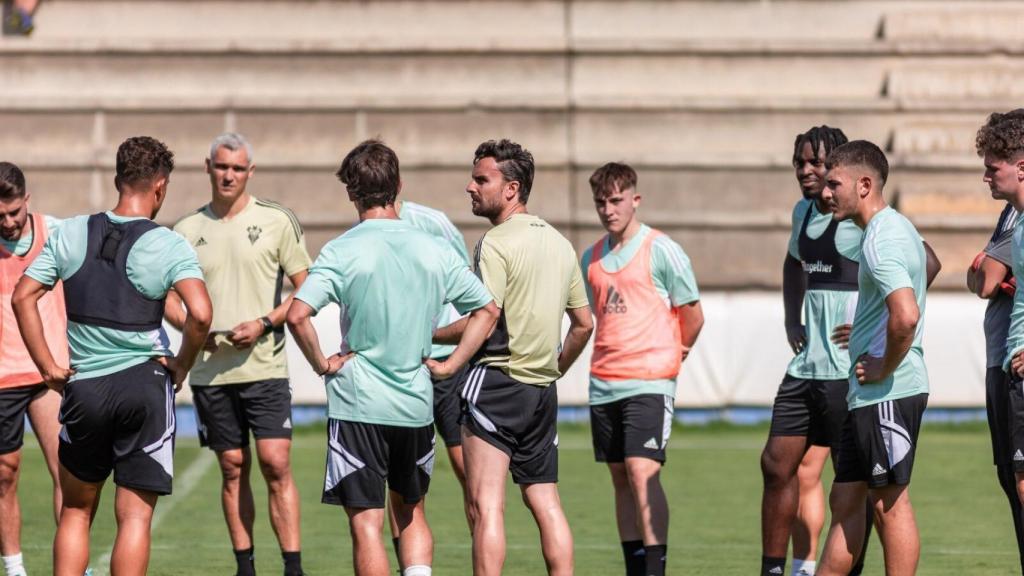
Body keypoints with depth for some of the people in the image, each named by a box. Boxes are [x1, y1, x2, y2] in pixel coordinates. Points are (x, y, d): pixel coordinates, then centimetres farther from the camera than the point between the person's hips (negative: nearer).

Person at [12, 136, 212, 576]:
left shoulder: (71, 234, 3)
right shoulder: (169, 247, -7)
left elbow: (23, 297, 1)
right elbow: (200, 313, -20)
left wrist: (48, 367, 5)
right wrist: (181, 366, -3)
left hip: (83, 388, 2)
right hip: (144, 383, -2)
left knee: (76, 511, 16)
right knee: (135, 516, 2)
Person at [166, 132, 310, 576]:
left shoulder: (275, 221, 2)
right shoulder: (187, 230, 8)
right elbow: (167, 295, 14)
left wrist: (263, 324, -11)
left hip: (265, 367, -2)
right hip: (209, 369, 3)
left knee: (275, 464, -10)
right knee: (233, 468, 7)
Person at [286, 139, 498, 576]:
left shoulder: (342, 252, -10)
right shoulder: (434, 250, 2)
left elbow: (298, 314, -22)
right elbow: (487, 310, 9)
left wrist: (321, 363, -8)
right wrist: (450, 365, 10)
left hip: (358, 404, -4)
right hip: (416, 404, 4)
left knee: (366, 522, 0)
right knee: (410, 511, 20)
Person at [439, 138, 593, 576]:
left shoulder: (496, 244, -11)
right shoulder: (559, 244, 14)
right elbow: (583, 324, 19)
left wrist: (427, 335, -7)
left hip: (497, 380, -8)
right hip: (542, 390, 8)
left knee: (485, 506, -9)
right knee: (546, 504, 11)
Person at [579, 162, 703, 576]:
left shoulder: (662, 251, -6)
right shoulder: (592, 258, 12)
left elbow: (692, 315, 0)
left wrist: (672, 354, 12)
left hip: (649, 382, -6)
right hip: (604, 383, 6)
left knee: (642, 473, -16)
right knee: (620, 480, 7)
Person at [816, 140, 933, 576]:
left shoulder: (881, 241, -18)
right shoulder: (892, 229, 15)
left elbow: (906, 316, -32)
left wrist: (884, 368, -17)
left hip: (888, 393, -10)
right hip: (867, 393, 10)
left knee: (889, 501, -4)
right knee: (845, 500, 12)